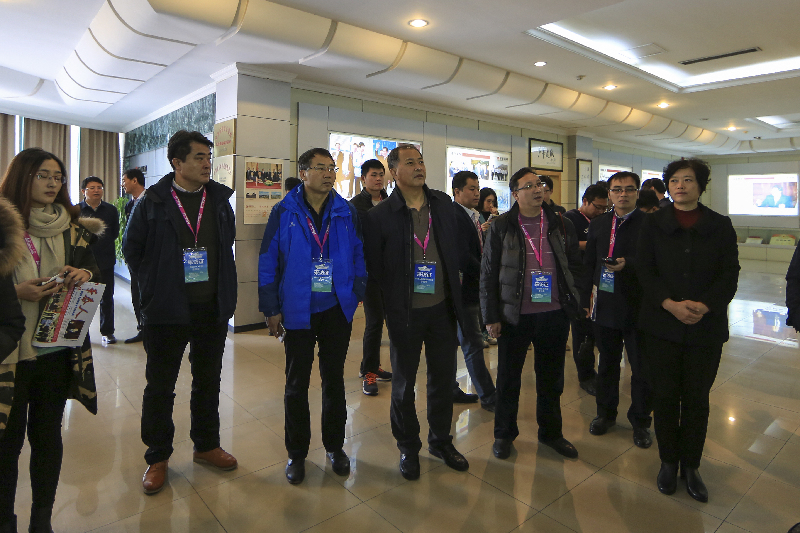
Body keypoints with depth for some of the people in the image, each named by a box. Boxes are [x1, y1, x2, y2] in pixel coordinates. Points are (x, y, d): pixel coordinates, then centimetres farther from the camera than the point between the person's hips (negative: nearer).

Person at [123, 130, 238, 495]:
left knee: (208, 381, 15)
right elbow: (132, 249, 5)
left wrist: (222, 286, 10)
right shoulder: (153, 202, -5)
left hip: (213, 308, 3)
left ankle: (206, 446, 33)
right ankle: (157, 457, 27)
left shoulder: (220, 200, 4)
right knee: (160, 386, 9)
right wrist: (155, 285, 1)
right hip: (166, 311, -3)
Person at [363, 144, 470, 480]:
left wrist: (450, 281, 5)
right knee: (404, 382, 11)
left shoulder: (443, 204, 5)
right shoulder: (380, 215, -8)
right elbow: (373, 268, -4)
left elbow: (457, 249, 12)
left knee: (444, 377, 15)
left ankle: (441, 440, 37)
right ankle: (408, 447, 32)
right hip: (405, 313, -3)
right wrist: (389, 307, -5)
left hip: (442, 308, 4)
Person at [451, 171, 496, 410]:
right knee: (474, 345, 0)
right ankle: (488, 397, 11)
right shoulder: (453, 216, -16)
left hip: (470, 289, 10)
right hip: (464, 290, -10)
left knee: (454, 341, 17)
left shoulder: (472, 216, 15)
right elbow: (462, 256, -22)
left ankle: (450, 390, 29)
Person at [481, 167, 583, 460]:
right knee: (508, 377, 10)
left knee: (551, 378, 16)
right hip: (514, 315, -2)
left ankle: (551, 432, 36)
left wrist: (565, 295, 2)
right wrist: (491, 316, -6)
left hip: (555, 314, 3)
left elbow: (575, 265, 14)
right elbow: (488, 274, -3)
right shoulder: (501, 227, -3)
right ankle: (504, 434, 29)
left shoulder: (562, 225, 5)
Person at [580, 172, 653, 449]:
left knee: (642, 368, 8)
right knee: (607, 363, 17)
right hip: (605, 306, 4)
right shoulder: (598, 224, 9)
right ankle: (606, 413, 35)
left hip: (639, 306, -3)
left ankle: (640, 421, 27)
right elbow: (589, 264, 11)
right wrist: (586, 299, 7)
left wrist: (628, 264, -24)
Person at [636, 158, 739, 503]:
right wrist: (670, 304, -16)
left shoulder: (720, 226, 5)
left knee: (697, 398, 9)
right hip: (662, 324, 0)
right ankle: (668, 462, 24)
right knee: (665, 395, 7)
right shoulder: (653, 224, 4)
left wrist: (704, 305, -16)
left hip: (706, 327, 1)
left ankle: (691, 466, 24)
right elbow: (644, 270, -2)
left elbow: (730, 274, 0)